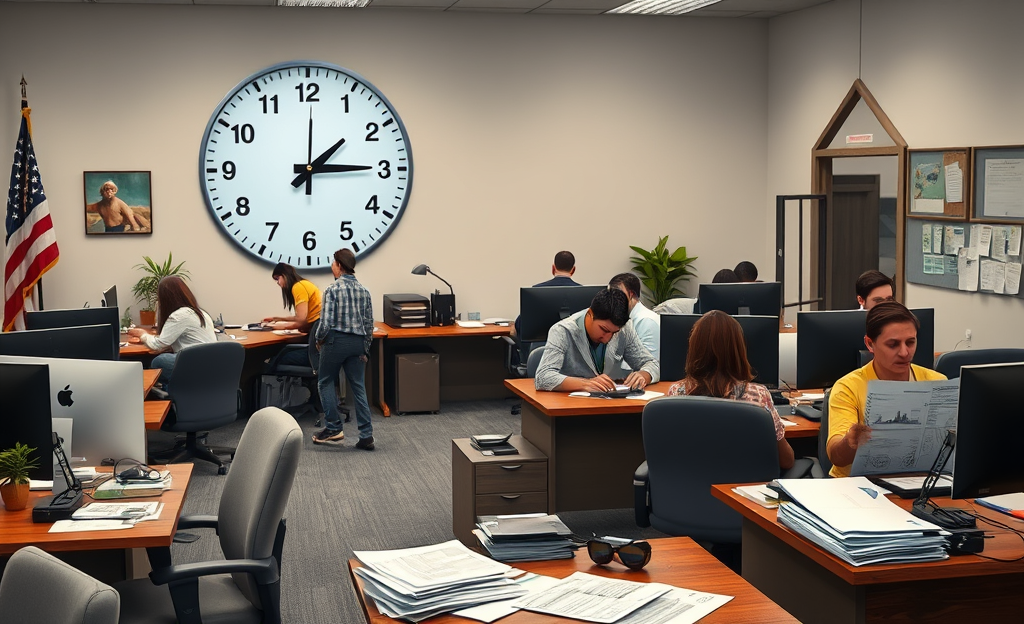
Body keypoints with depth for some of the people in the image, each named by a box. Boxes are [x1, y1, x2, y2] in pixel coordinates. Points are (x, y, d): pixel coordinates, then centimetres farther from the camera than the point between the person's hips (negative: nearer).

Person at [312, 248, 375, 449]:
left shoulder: (332, 290, -10)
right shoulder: (364, 291, 7)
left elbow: (326, 322, -15)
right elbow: (369, 323, 8)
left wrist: (319, 340, 2)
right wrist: (365, 348, 17)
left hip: (336, 340, -5)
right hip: (358, 342, 5)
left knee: (325, 381, 14)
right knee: (359, 388, 6)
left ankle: (333, 428, 10)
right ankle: (366, 436, 3)